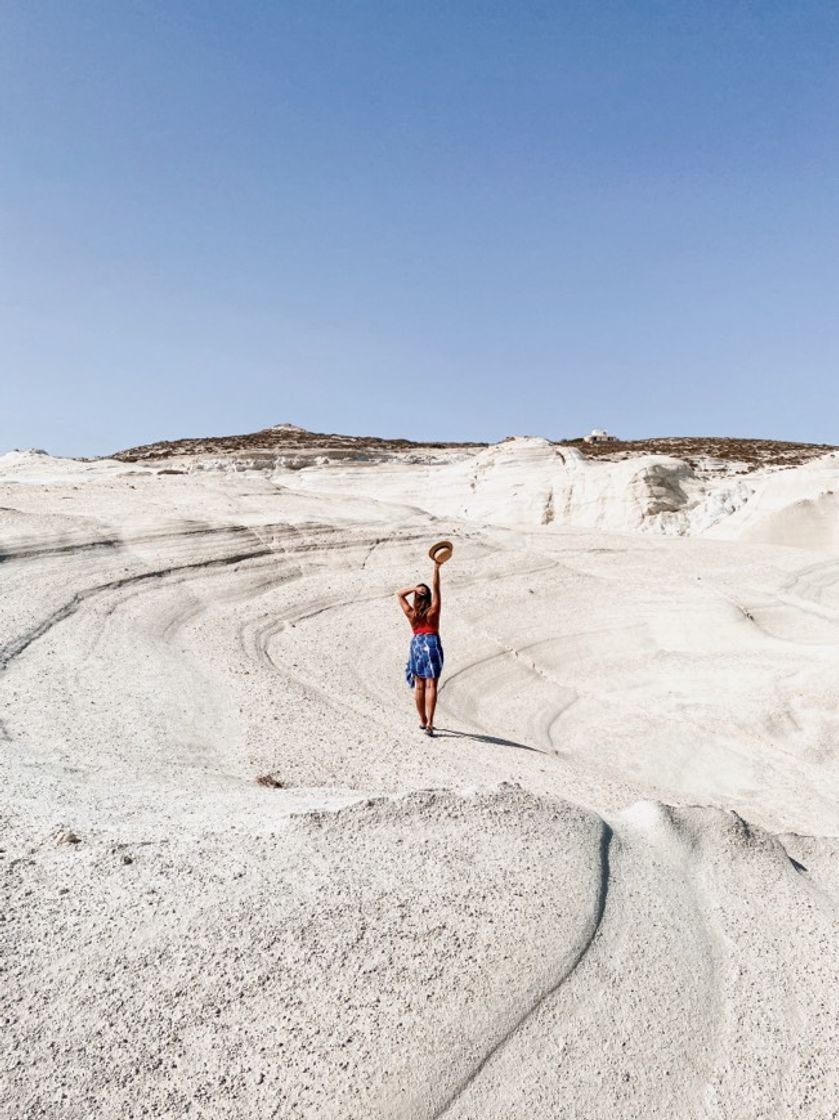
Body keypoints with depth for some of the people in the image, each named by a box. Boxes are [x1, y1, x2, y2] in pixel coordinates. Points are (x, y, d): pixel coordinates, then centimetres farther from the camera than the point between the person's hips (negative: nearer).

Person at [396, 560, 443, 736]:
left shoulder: (411, 614, -1)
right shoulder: (433, 611, -6)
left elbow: (399, 594, 7)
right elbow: (436, 588, -7)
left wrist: (413, 588, -9)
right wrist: (436, 568, -13)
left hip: (417, 645, 3)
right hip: (432, 645, -3)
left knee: (419, 685, 13)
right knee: (431, 685, -7)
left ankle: (423, 721, 21)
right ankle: (429, 722, -17)